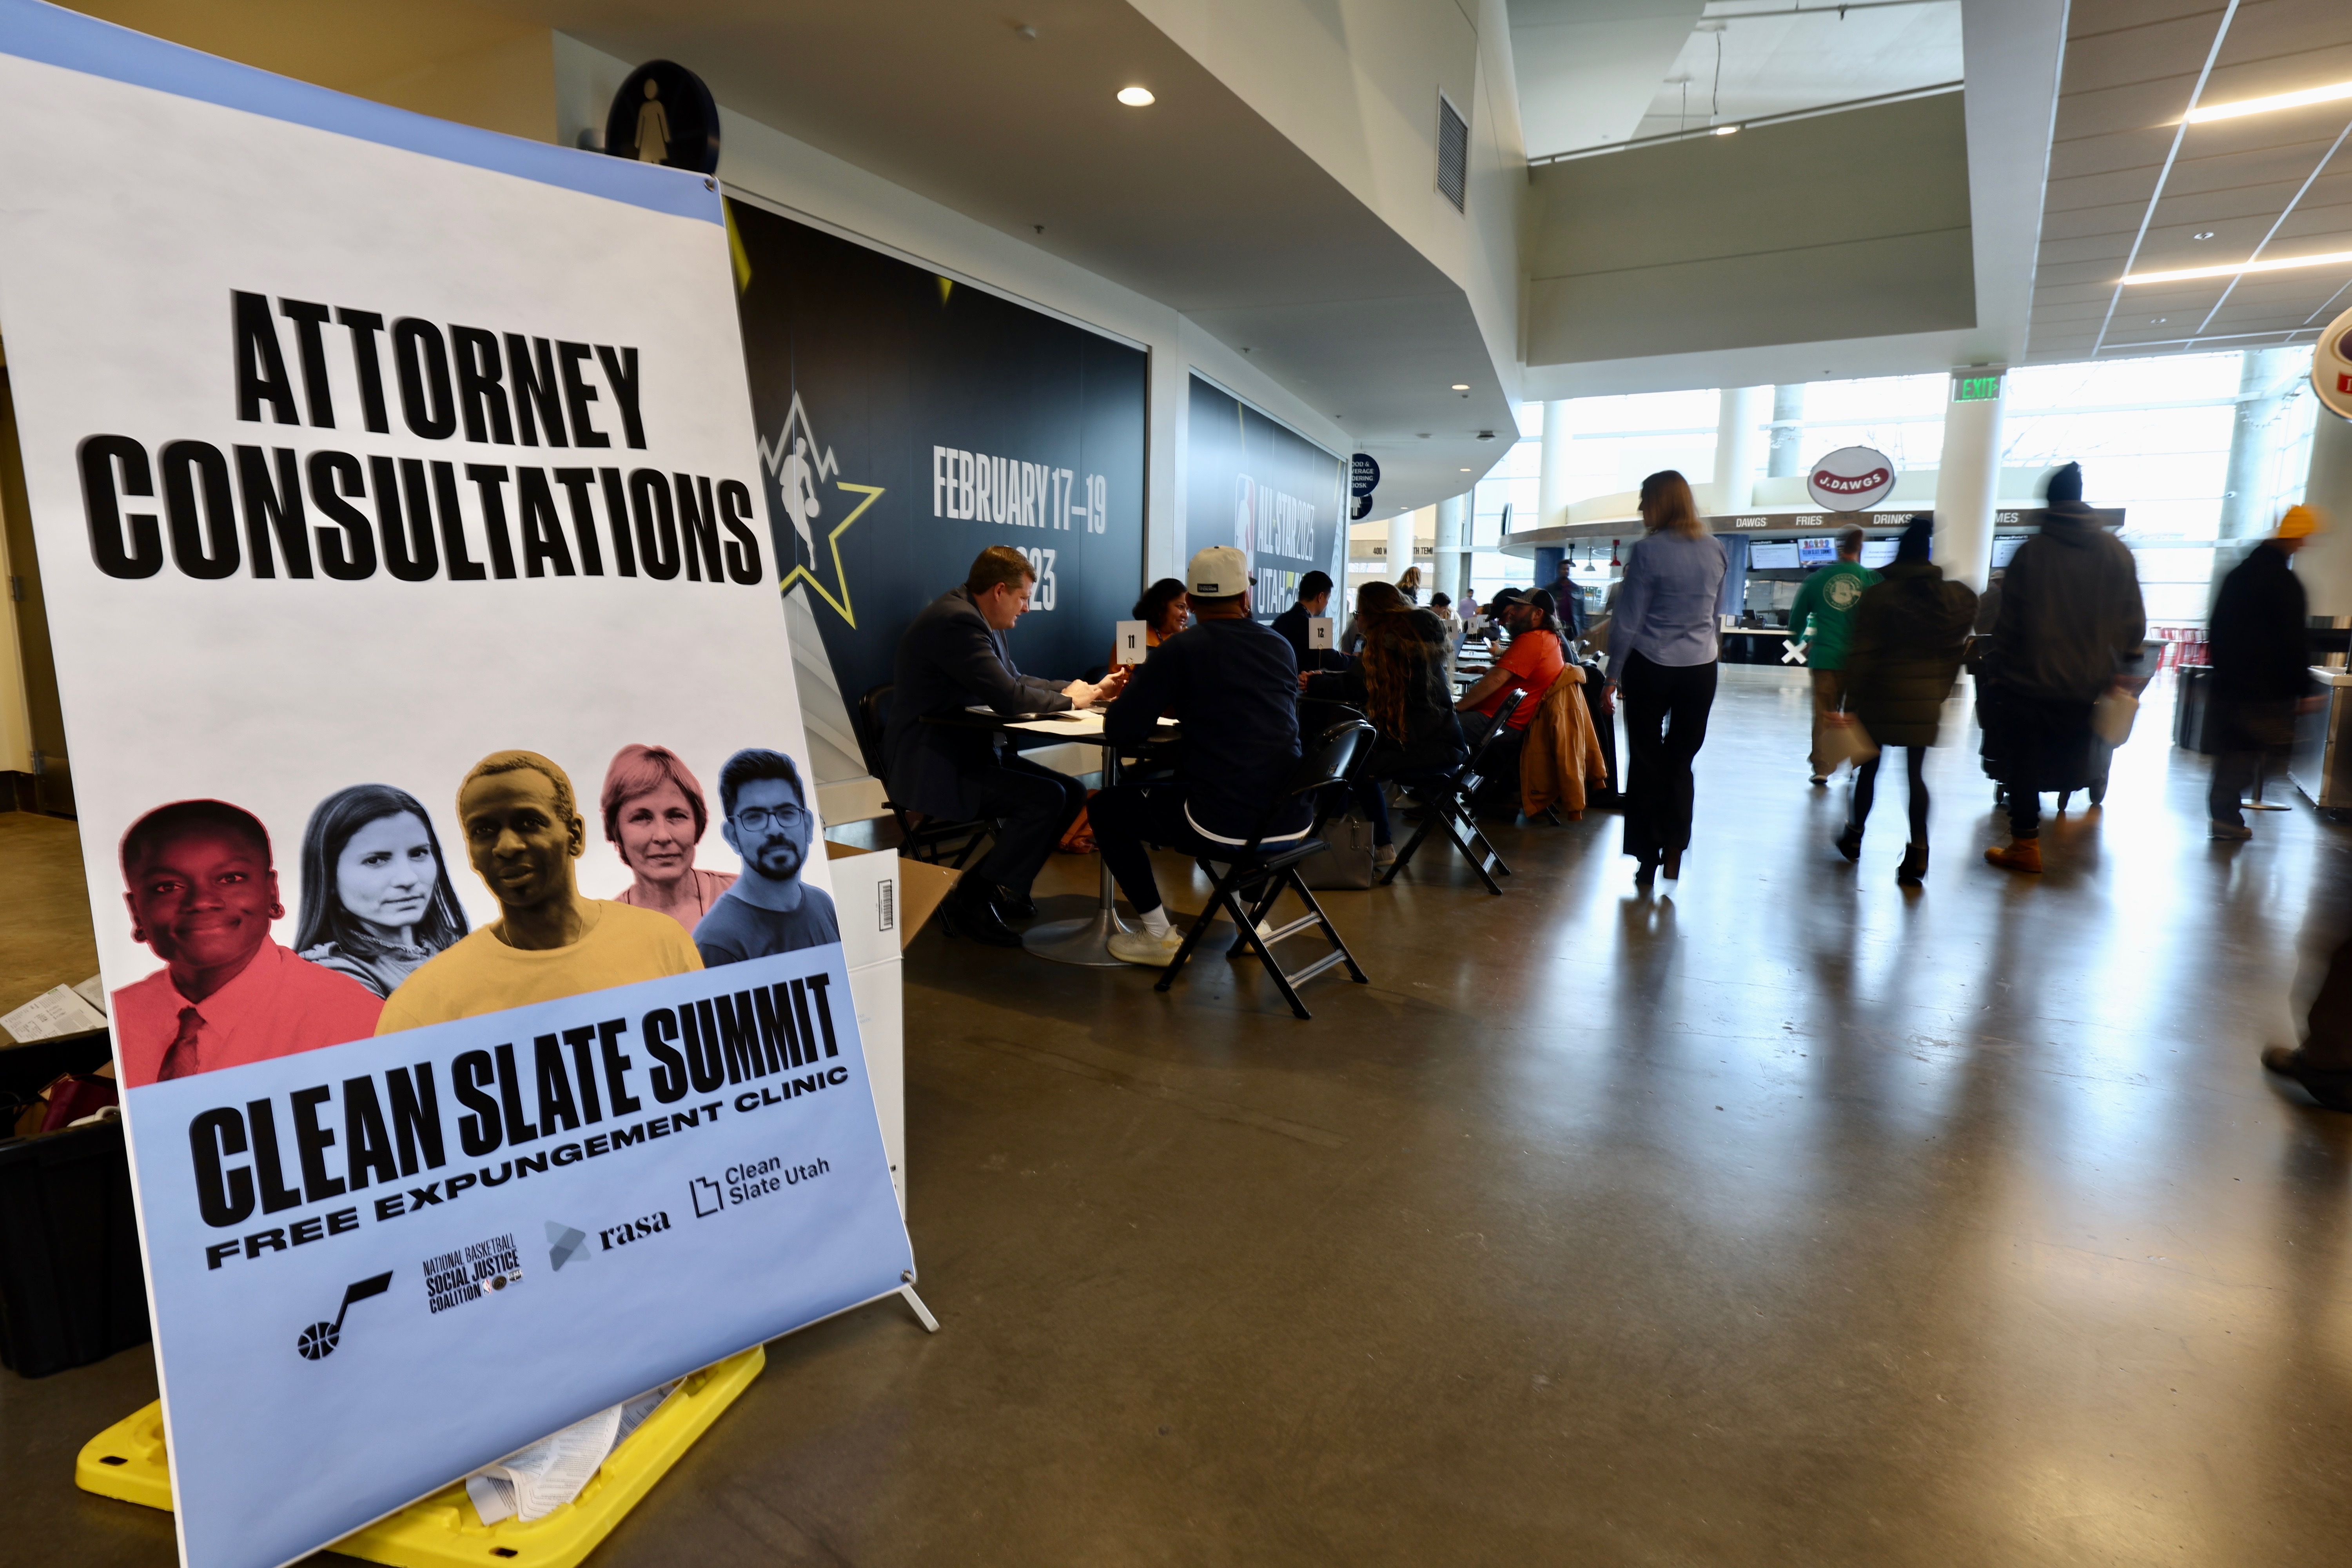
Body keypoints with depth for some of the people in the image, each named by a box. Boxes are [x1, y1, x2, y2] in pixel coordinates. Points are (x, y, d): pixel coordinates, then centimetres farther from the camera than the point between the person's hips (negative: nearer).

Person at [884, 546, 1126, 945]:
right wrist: (1069, 700, -9)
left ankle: (1001, 885, 15)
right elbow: (1008, 696, -26)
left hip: (969, 753, 11)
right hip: (933, 767, -11)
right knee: (1046, 797, -24)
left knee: (1073, 792, 4)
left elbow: (1017, 680, 18)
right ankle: (970, 901, -8)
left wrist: (1089, 690, 9)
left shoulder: (976, 618, 12)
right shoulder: (956, 620, -20)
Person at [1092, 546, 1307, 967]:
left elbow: (1119, 730, -6)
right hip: (1293, 821, 6)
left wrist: (1160, 704, 14)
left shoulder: (1182, 649, -5)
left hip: (1224, 825, -6)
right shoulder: (1282, 646, 10)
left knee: (1108, 807, 17)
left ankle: (1158, 935, 16)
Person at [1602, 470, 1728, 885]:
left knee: (1646, 762, 6)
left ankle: (1647, 859, 10)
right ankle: (1673, 854, 9)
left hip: (1650, 668, -4)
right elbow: (1714, 610, 15)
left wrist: (1613, 677, -6)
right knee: (1681, 762, 12)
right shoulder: (1715, 550, 5)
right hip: (1701, 669, 4)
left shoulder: (1648, 550, -11)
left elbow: (1627, 620, -10)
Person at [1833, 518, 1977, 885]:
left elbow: (1861, 654, -12)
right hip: (1925, 702, 3)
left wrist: (1851, 703, -9)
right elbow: (1955, 652, 6)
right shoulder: (1953, 597, 4)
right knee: (1916, 773, 5)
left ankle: (1854, 837, 23)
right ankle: (1918, 852, -3)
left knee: (1869, 768, 11)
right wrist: (1940, 692, 15)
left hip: (1880, 698, -3)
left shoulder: (1877, 595, -9)